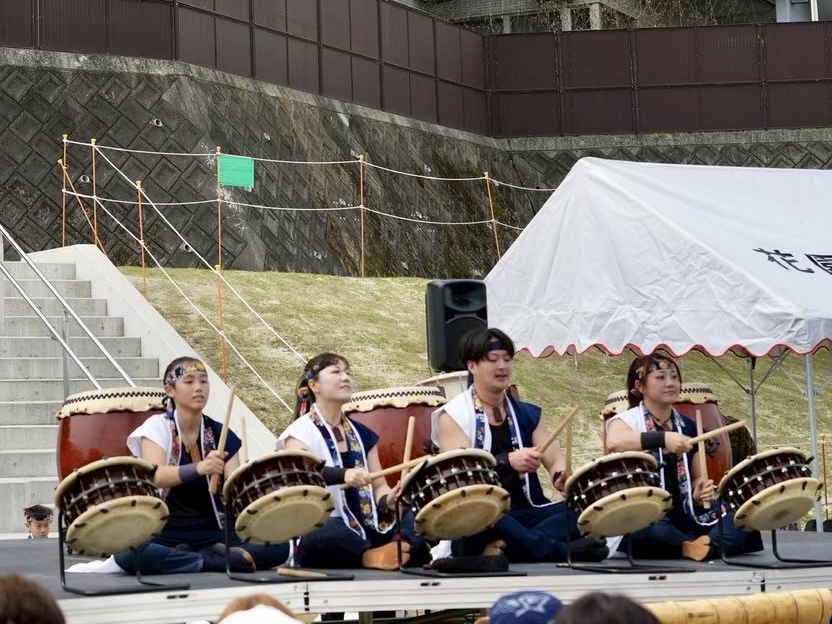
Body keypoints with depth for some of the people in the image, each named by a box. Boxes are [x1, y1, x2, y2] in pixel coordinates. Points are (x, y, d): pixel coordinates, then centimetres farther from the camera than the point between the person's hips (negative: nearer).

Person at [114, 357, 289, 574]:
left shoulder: (221, 434, 7)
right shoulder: (157, 427, -4)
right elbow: (155, 477, -23)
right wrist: (199, 468, -41)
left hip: (213, 532, 4)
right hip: (163, 532, -3)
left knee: (279, 545, -19)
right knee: (126, 552, -37)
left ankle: (179, 558, -14)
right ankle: (219, 561, -22)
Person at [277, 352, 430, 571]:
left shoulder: (360, 433, 19)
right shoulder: (300, 433, -2)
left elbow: (378, 485, 17)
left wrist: (388, 500, -8)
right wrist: (343, 475, -41)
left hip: (363, 529, 6)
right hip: (321, 531, -6)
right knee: (328, 536, -41)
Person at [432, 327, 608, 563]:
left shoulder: (527, 414, 18)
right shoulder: (453, 415, 2)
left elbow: (555, 459, 9)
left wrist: (563, 476, -16)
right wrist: (507, 461, -29)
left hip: (525, 513, 5)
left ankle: (506, 548, -41)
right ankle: (557, 551, -42)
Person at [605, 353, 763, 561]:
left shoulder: (687, 427, 14)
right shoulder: (627, 420, -5)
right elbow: (614, 441, -30)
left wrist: (700, 491, -2)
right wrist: (663, 438, -41)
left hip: (684, 518, 6)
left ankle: (708, 544, -35)